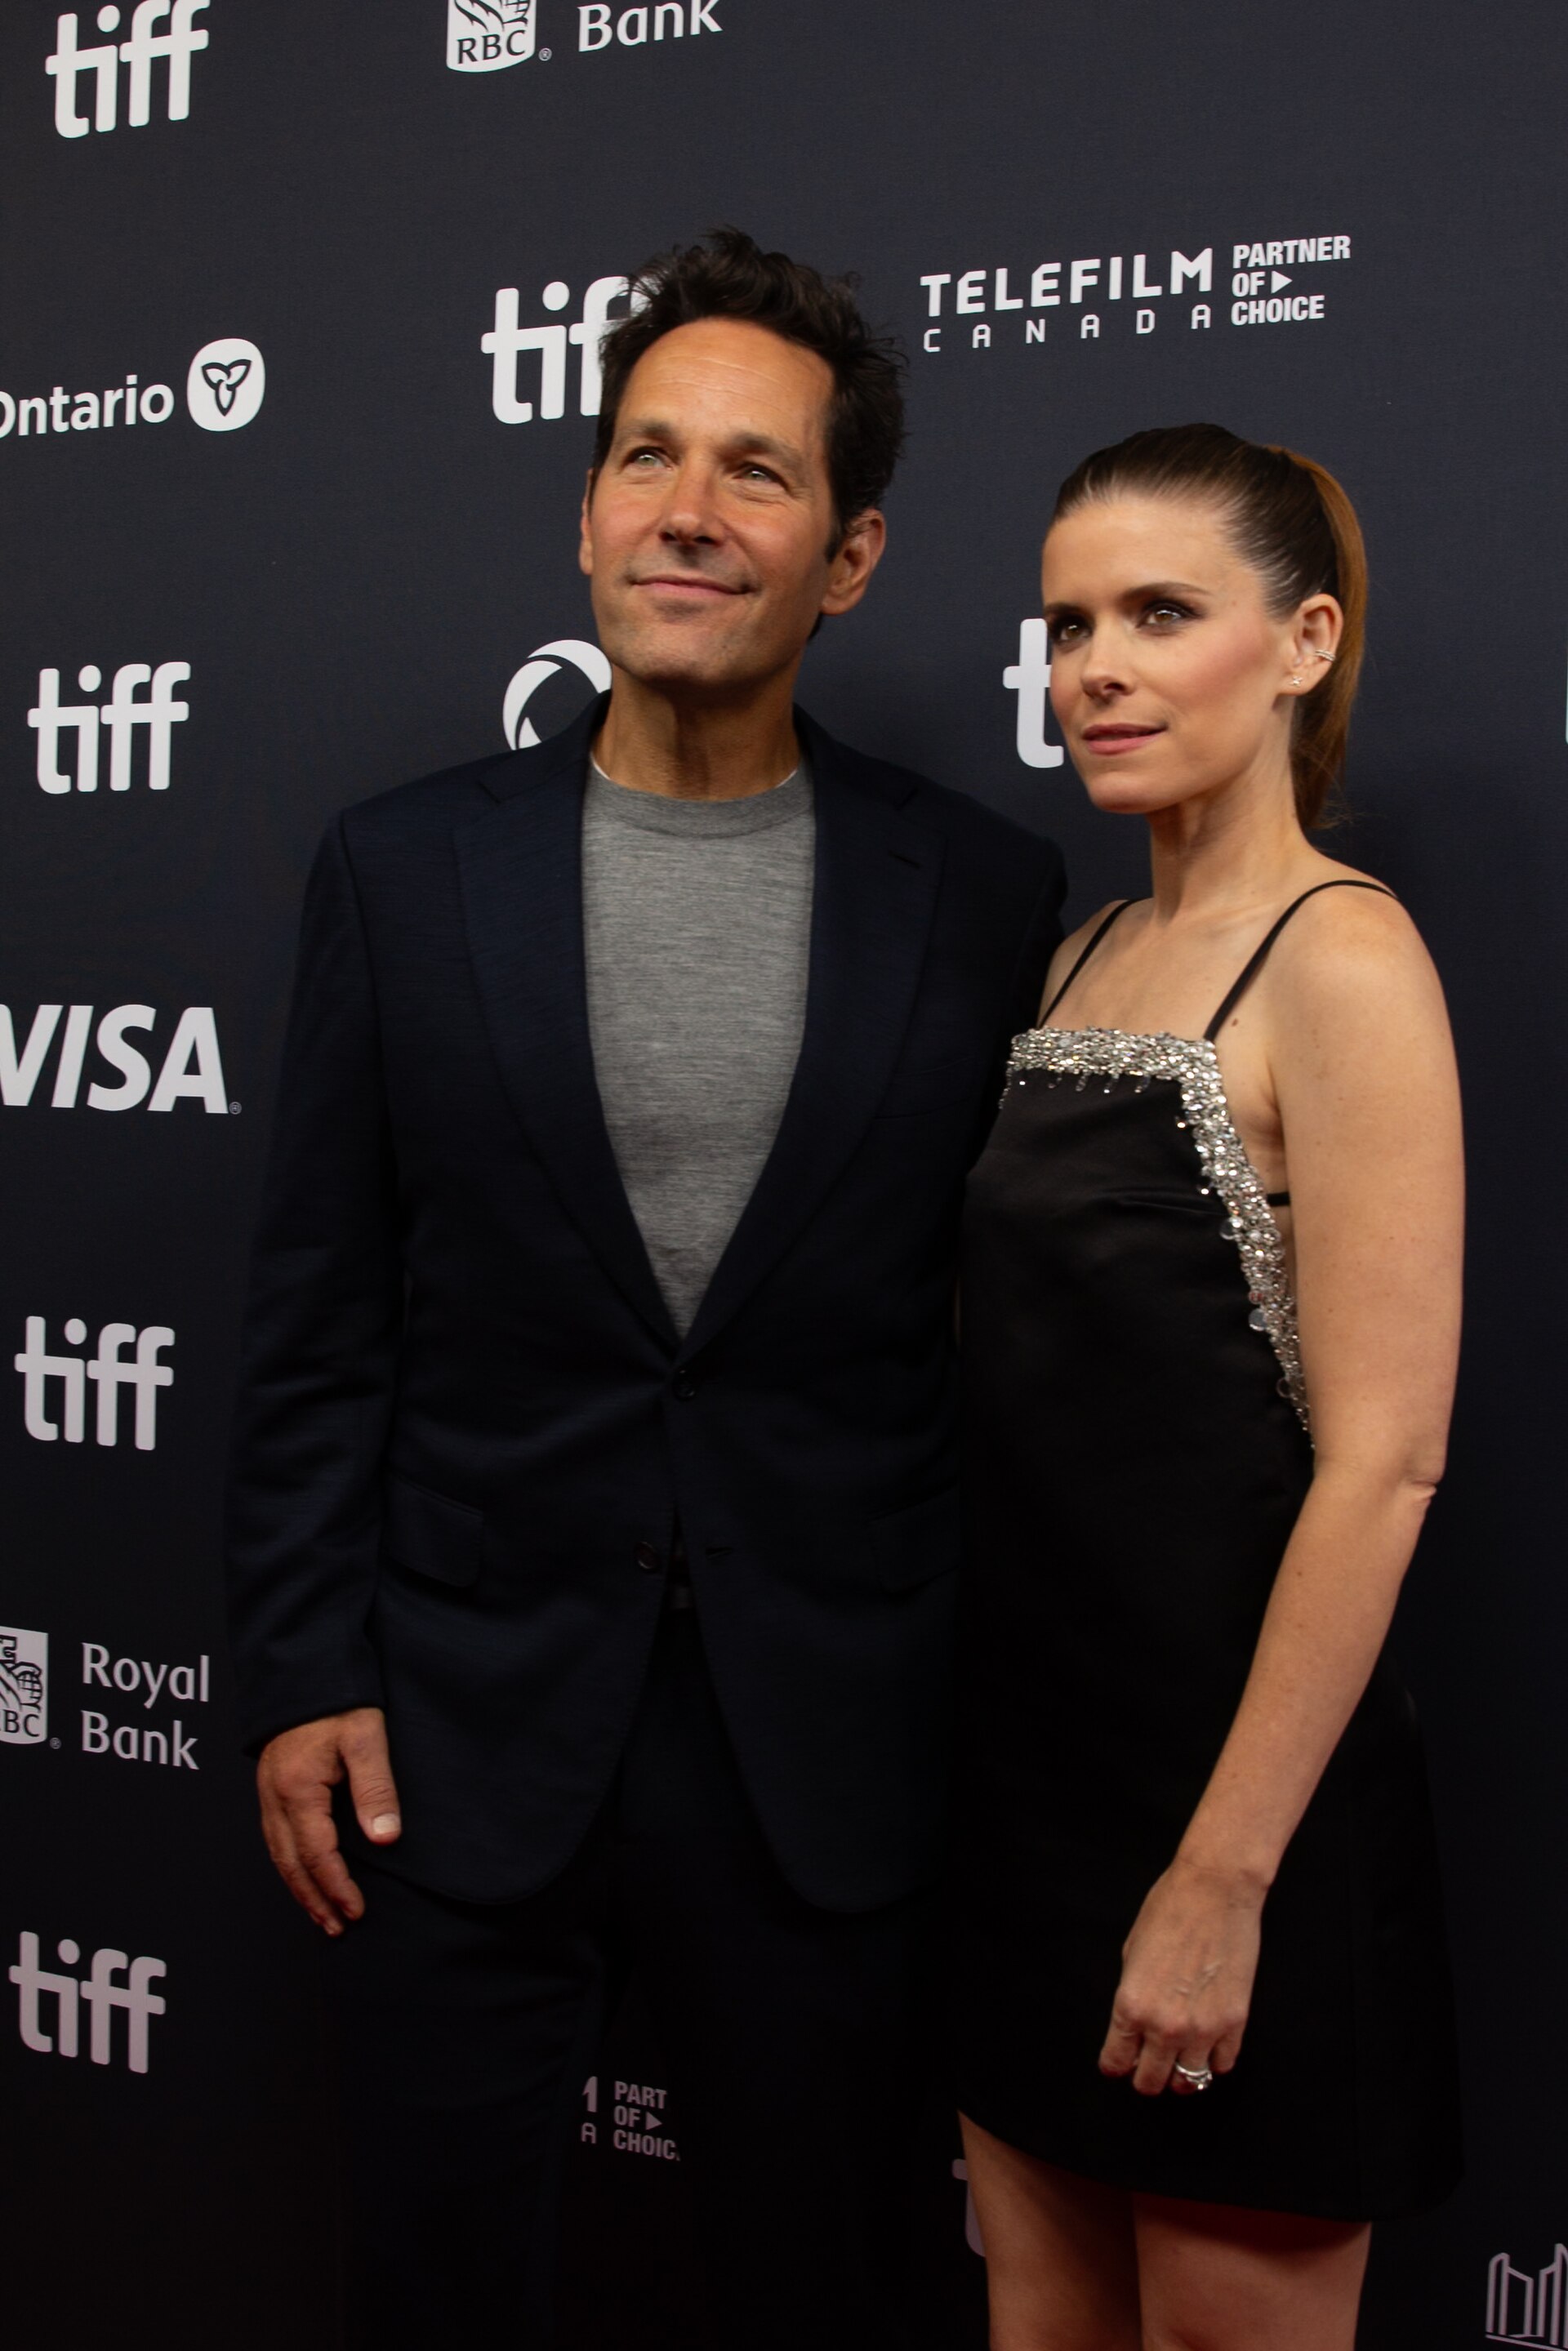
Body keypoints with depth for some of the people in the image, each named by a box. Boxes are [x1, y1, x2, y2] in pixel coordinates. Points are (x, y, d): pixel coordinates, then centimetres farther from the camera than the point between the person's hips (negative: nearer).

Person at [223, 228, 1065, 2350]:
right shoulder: (405, 869, -1)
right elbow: (317, 1320, 1)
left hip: (829, 1759, 0)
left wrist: (1008, 1729, 3)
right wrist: (300, 1678, -2)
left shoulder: (986, 896, -2)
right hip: (463, 1750, 1)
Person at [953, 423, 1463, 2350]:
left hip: (1229, 1783, -7)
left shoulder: (1338, 955, -15)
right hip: (1023, 1757, 7)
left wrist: (1223, 1877, -18)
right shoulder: (1087, 959, 9)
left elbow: (1382, 1464, -19)